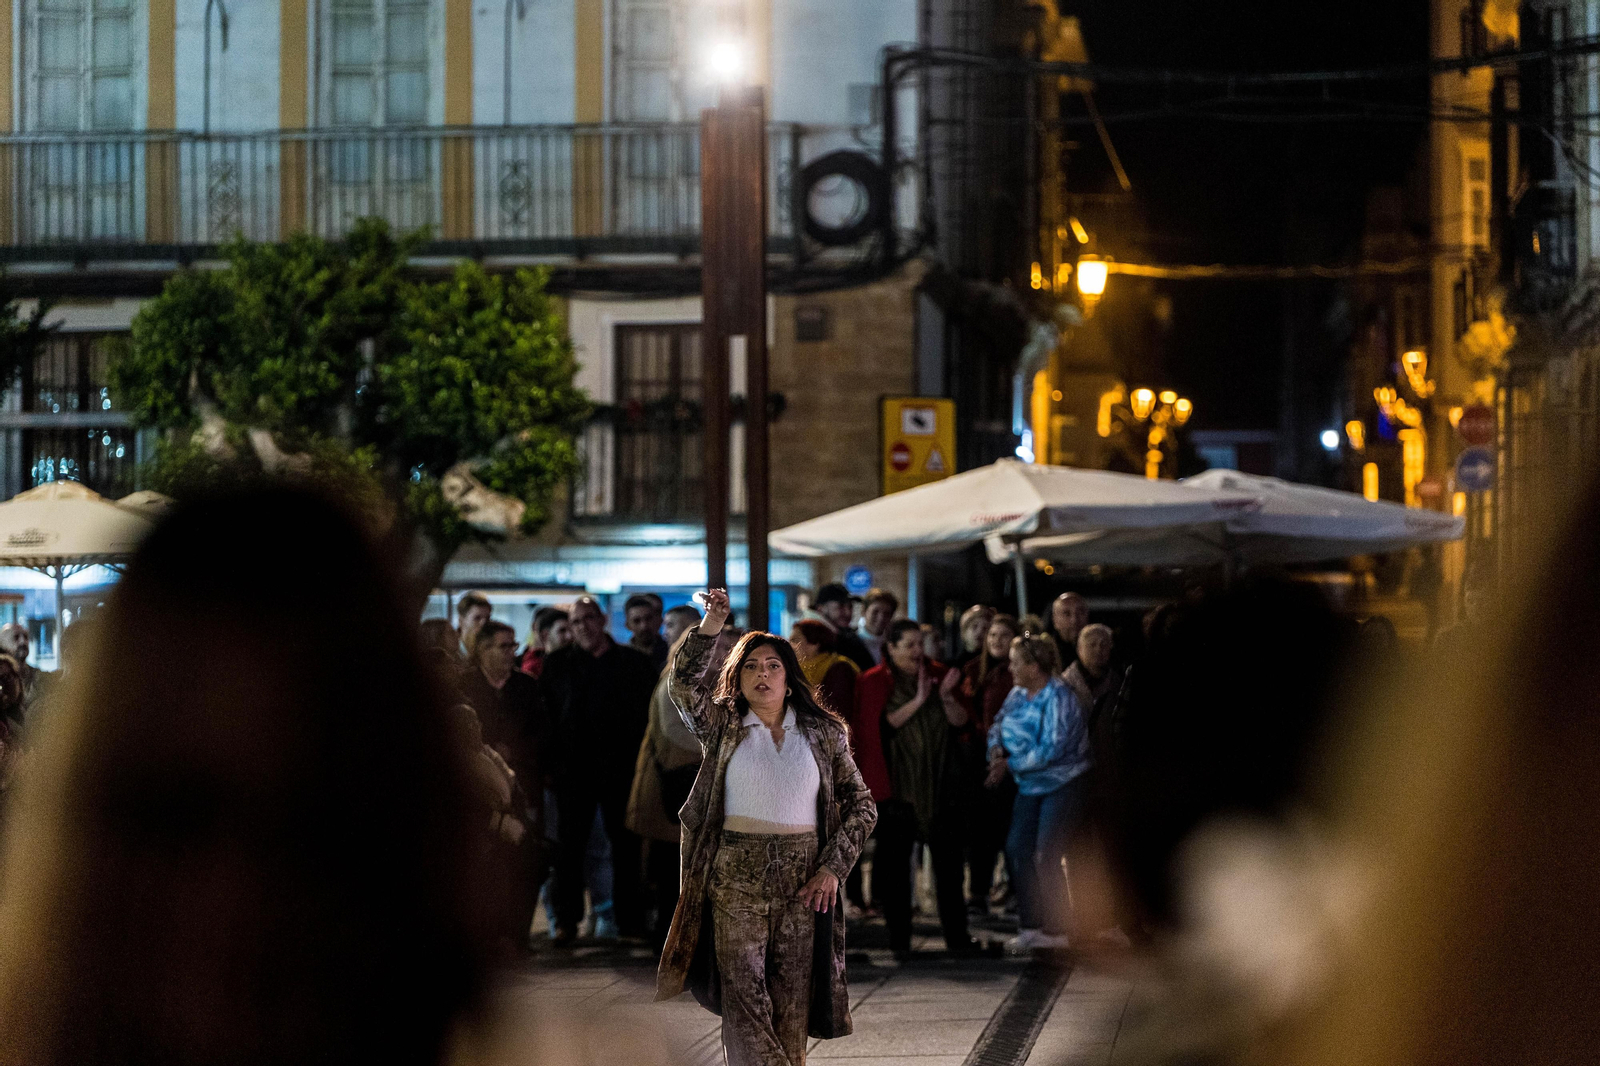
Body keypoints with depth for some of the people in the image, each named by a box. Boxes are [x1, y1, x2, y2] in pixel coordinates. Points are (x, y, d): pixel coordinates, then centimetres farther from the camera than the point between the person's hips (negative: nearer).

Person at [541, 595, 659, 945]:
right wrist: (550, 766, -2)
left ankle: (630, 921, 10)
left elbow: (648, 715, 5)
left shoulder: (635, 662, 6)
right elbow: (546, 716, 5)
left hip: (621, 768, 0)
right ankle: (566, 921, 7)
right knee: (569, 846, 1)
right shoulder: (558, 664, 8)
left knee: (627, 847, 3)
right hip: (574, 769, 0)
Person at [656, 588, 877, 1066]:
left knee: (791, 1009, 2)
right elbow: (684, 684, -10)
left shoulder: (822, 734, 10)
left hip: (803, 882, 1)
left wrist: (833, 867, -1)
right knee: (744, 1003, -10)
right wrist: (710, 626, -20)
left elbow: (861, 806, 10)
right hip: (736, 878, -1)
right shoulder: (723, 727, 8)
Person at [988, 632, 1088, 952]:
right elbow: (998, 727, 12)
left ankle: (1056, 930, 2)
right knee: (1016, 849, 2)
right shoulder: (1018, 695, 6)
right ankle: (1030, 926, 10)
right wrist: (996, 750, -11)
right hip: (1030, 786, 8)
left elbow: (1050, 749, -24)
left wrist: (1010, 764, -20)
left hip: (1061, 784, -8)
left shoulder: (1058, 698, -19)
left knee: (1046, 858, -9)